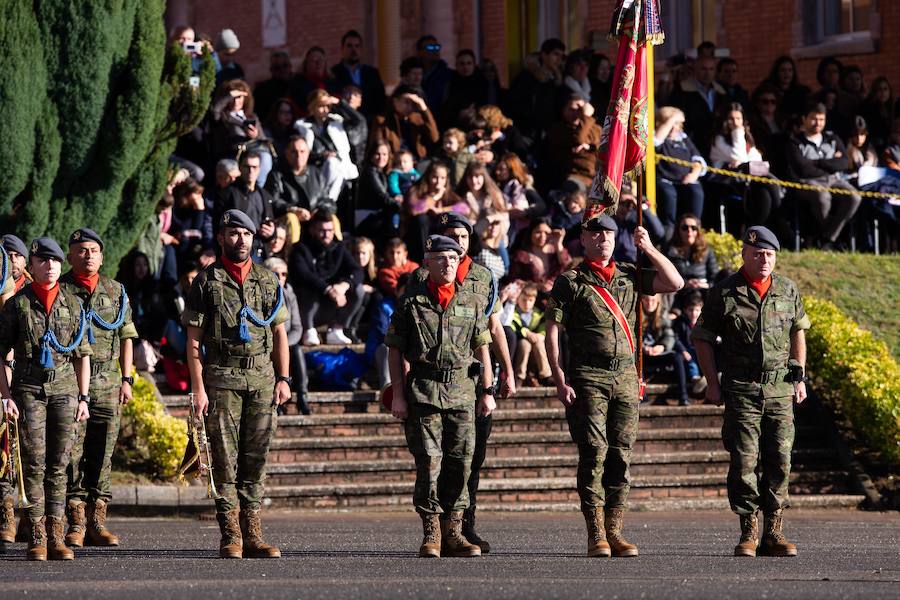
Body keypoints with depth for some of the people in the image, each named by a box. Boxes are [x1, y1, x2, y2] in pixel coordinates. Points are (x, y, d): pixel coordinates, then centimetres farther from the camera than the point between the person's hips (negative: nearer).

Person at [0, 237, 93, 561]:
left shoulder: (72, 304, 9)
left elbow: (82, 355, 13)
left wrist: (83, 398, 7)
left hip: (65, 390, 2)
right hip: (29, 389, -2)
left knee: (59, 465, 1)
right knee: (34, 464, -6)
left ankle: (56, 538, 3)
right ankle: (36, 539, -4)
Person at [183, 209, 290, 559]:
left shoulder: (268, 280, 13)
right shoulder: (206, 281, 2)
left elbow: (279, 333, 15)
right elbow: (194, 339, 0)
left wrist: (283, 378, 5)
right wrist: (198, 387, -8)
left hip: (262, 379, 3)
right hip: (222, 379, -3)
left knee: (256, 459, 2)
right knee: (225, 460, -4)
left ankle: (252, 534, 5)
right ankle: (231, 537, -3)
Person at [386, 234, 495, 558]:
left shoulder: (472, 301, 9)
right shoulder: (411, 300, 1)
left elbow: (482, 348, 14)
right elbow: (395, 350, 2)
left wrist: (488, 392, 8)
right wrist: (397, 395, -4)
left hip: (461, 389, 3)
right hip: (423, 390, -3)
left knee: (461, 460, -1)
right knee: (429, 461, -7)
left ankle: (453, 532, 7)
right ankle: (431, 534, -1)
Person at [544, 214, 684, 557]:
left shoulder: (629, 277, 15)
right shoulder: (570, 282, 3)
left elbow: (674, 283, 8)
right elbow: (552, 333, 0)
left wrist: (648, 248, 2)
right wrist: (560, 380, -9)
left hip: (625, 378, 4)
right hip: (587, 378, -4)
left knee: (621, 455, 2)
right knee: (594, 452, -10)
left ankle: (614, 532, 5)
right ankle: (596, 534, -10)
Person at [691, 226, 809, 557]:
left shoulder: (787, 290, 9)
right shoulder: (724, 293, -1)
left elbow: (798, 332, 20)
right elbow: (703, 338, 4)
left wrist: (799, 378, 14)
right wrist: (712, 382, -2)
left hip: (780, 390, 3)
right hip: (741, 390, -3)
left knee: (780, 461, 0)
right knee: (744, 461, -7)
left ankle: (773, 533, 7)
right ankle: (748, 533, 0)